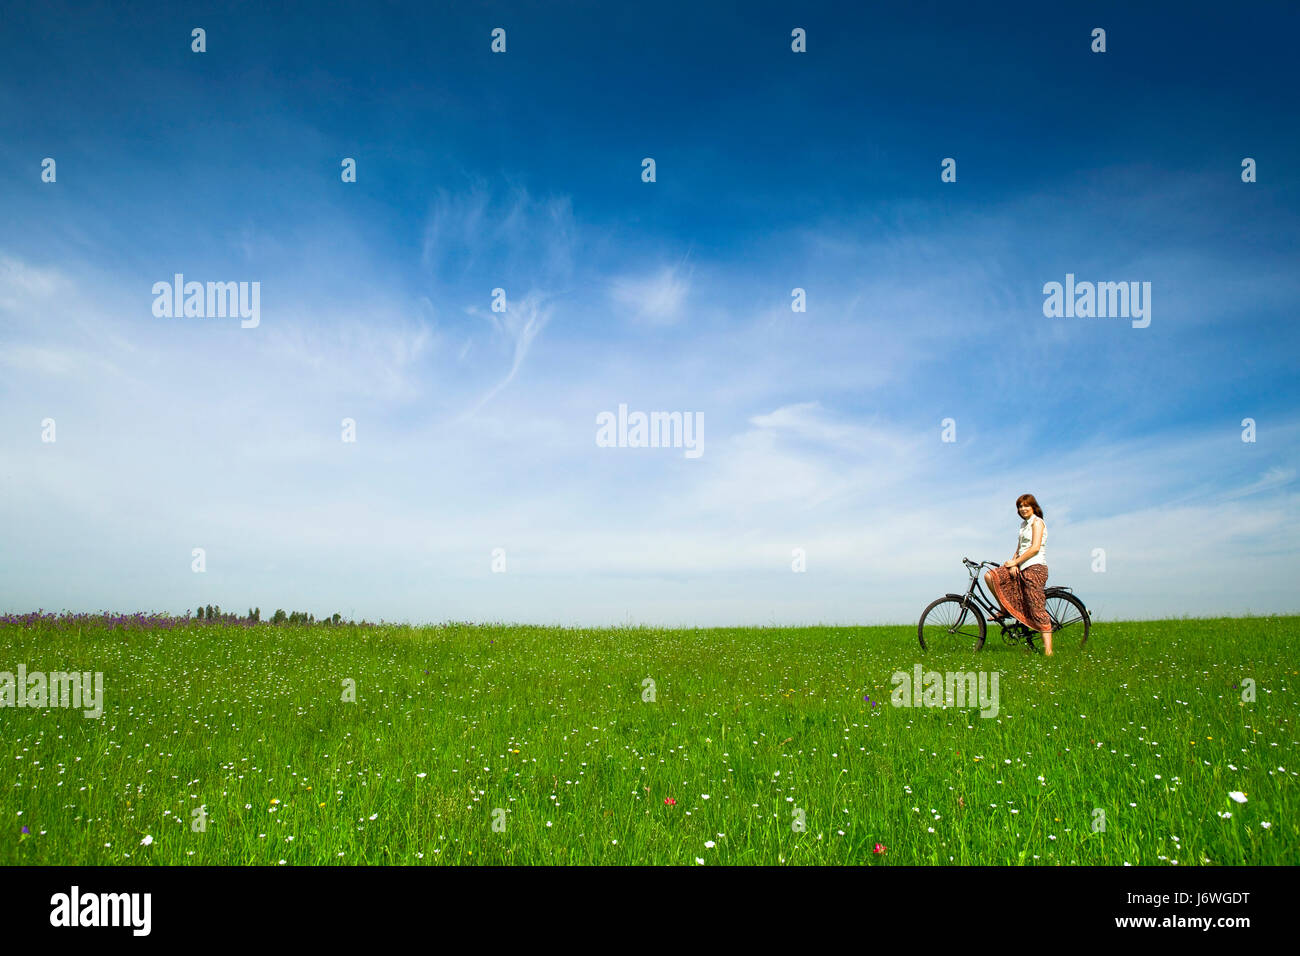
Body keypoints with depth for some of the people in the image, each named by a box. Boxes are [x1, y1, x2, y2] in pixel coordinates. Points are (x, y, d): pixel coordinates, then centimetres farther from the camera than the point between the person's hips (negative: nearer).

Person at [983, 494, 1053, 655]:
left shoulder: (1037, 522, -5)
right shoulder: (1024, 524, 20)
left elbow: (1035, 548, -15)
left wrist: (1015, 562, -11)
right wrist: (1013, 564, -2)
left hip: (1035, 568, -8)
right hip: (1021, 568, 8)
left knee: (1037, 610, -11)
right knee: (990, 576, -7)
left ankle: (1048, 650, -9)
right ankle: (1005, 610, 5)